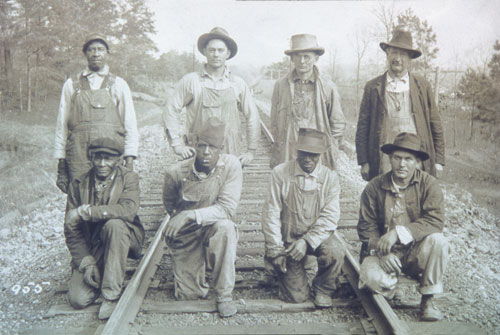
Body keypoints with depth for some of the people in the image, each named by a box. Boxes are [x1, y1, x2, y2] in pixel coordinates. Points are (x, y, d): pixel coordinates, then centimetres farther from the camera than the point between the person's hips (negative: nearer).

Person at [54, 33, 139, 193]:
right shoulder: (71, 85, 14)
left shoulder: (118, 84, 12)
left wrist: (129, 160, -2)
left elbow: (130, 124, 8)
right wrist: (61, 161, 7)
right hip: (79, 154, 1)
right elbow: (62, 124, 13)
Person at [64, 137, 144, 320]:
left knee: (114, 223, -36)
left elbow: (128, 209, -27)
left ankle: (111, 294, -26)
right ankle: (98, 276, 21)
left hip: (125, 239, -2)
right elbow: (71, 230, -1)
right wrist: (86, 262, -12)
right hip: (91, 246, 2)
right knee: (78, 300, -15)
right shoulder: (78, 184, -1)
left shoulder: (129, 178, -7)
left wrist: (85, 212, -25)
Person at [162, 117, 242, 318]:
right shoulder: (176, 172, -11)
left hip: (214, 231, -1)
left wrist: (191, 216, -31)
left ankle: (224, 295, -21)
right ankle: (196, 283, 37)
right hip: (185, 237, 2)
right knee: (187, 297, -2)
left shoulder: (231, 166, -16)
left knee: (225, 227, -37)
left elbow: (228, 208, -24)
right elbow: (169, 205, 12)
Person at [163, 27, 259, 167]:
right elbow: (170, 111, 6)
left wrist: (251, 150, 9)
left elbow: (252, 116, 14)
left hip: (231, 155, 2)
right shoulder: (190, 81, 4)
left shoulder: (238, 84, 10)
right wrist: (177, 144, -2)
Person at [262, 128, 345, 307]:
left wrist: (307, 241, -24)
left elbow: (330, 217, -10)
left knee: (335, 253, -32)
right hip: (288, 239, -1)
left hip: (317, 238, 1)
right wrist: (275, 249, -11)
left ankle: (322, 289, -1)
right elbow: (271, 213, -7)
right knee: (296, 296, -6)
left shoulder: (330, 178, -5)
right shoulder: (280, 174, -9)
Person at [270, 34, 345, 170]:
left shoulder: (328, 87, 6)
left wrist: (331, 157, 6)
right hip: (287, 158, 0)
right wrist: (275, 160, 6)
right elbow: (275, 124, 10)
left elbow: (338, 124, 12)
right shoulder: (280, 86, 7)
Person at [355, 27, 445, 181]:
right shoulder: (373, 87, 7)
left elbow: (435, 126, 12)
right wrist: (363, 162, 1)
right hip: (384, 161, 0)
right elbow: (362, 127, 7)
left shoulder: (423, 85, 10)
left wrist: (438, 161, 7)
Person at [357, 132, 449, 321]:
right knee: (370, 276, -31)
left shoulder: (429, 184, -7)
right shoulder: (374, 187, -3)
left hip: (416, 251, 1)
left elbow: (435, 221, -19)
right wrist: (381, 252, -19)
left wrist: (398, 232, -29)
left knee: (438, 240, -31)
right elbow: (366, 227, -2)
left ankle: (427, 300, -10)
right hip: (384, 252, 0)